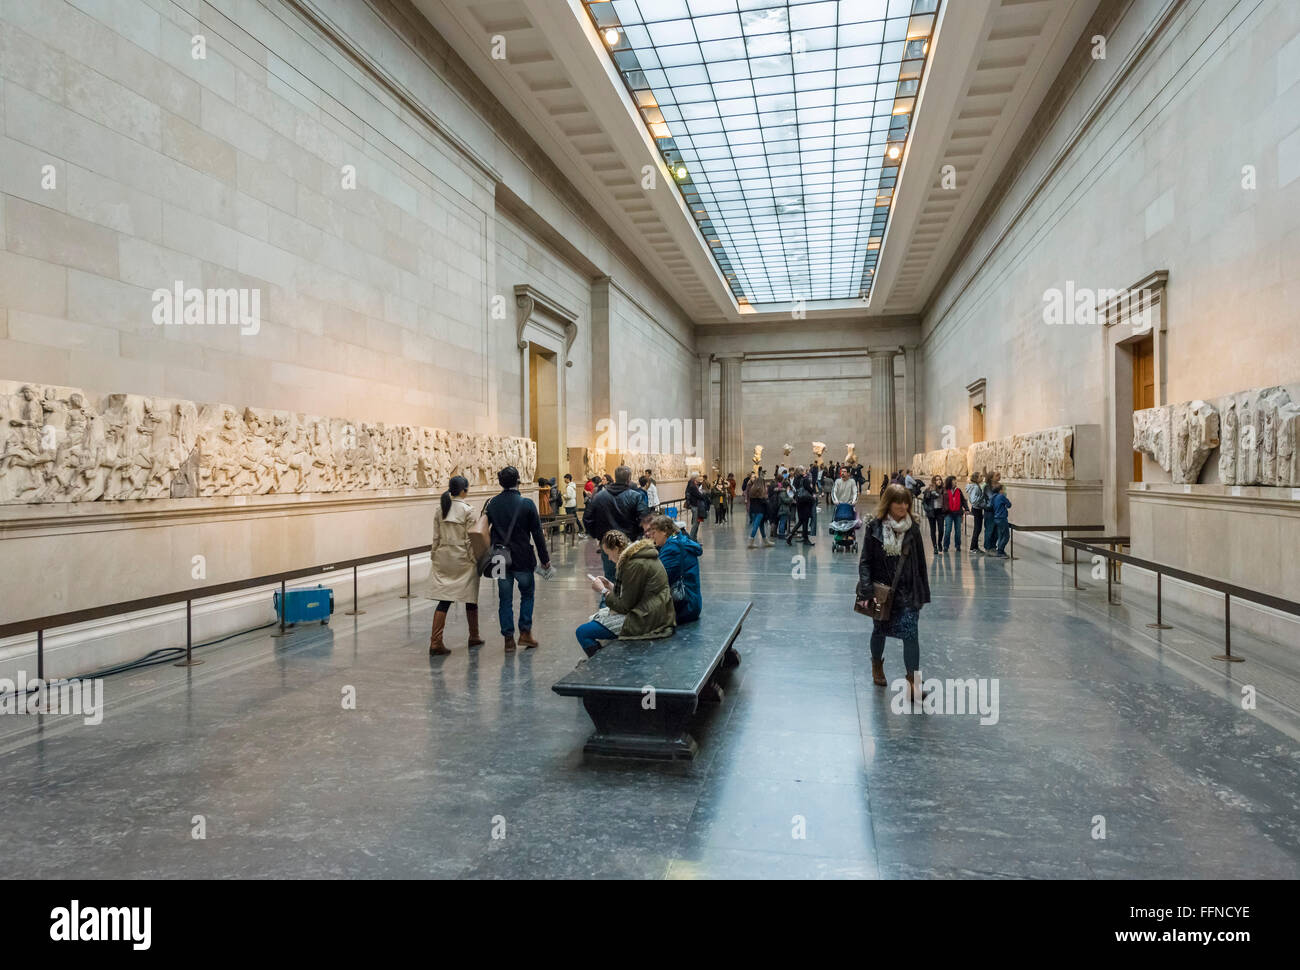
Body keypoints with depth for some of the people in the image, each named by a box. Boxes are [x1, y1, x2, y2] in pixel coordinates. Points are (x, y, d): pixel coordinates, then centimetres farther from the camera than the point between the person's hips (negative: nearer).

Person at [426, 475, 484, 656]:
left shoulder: (440, 509, 4)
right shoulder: (467, 510, -11)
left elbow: (436, 537, 8)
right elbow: (470, 539, -11)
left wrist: (434, 557, 15)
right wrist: (475, 560, -4)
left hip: (443, 557, 4)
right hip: (463, 559, -4)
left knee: (444, 600, 2)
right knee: (470, 598, 13)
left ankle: (435, 642, -8)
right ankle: (474, 637, 27)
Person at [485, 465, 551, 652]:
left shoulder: (492, 504, 0)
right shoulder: (527, 504, -11)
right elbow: (537, 534, -8)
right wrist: (545, 559, 0)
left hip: (501, 560, 3)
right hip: (523, 559, -2)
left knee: (505, 599, 9)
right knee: (527, 594, 17)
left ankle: (508, 639, 11)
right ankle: (525, 632, 13)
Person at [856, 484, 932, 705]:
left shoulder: (912, 528, 0)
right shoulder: (875, 527, -7)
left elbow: (920, 562, 5)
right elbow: (865, 561, -9)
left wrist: (923, 593, 5)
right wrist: (867, 591, -18)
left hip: (907, 592, 1)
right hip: (881, 590, 0)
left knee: (910, 633, -11)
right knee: (879, 630, 17)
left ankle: (912, 683, -5)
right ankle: (877, 665, 44)